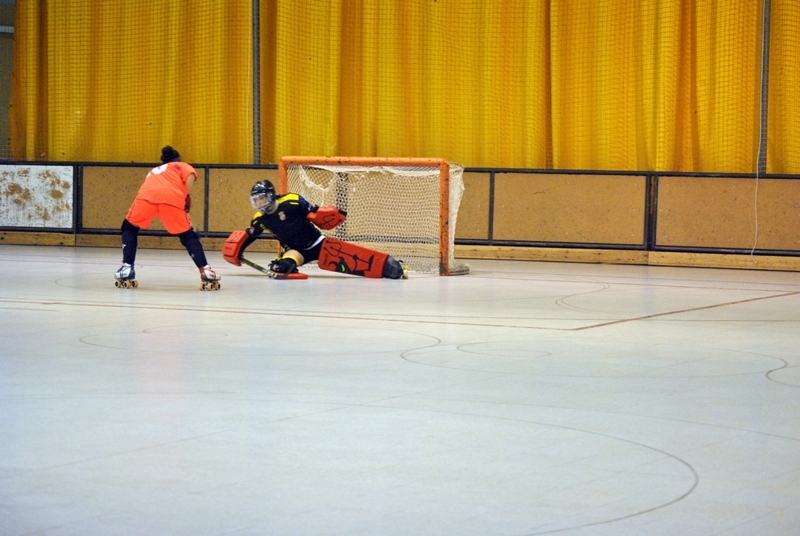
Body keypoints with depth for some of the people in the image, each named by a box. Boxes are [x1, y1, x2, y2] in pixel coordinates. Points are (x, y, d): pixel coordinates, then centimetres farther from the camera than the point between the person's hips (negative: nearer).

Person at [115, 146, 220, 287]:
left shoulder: (154, 171, 44)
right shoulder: (182, 166, 32)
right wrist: (187, 197, 11)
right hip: (172, 197, -2)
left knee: (129, 228, 26)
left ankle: (127, 268, 15)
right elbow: (190, 175, 8)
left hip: (146, 196, 2)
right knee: (188, 236, 15)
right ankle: (205, 270, 5)